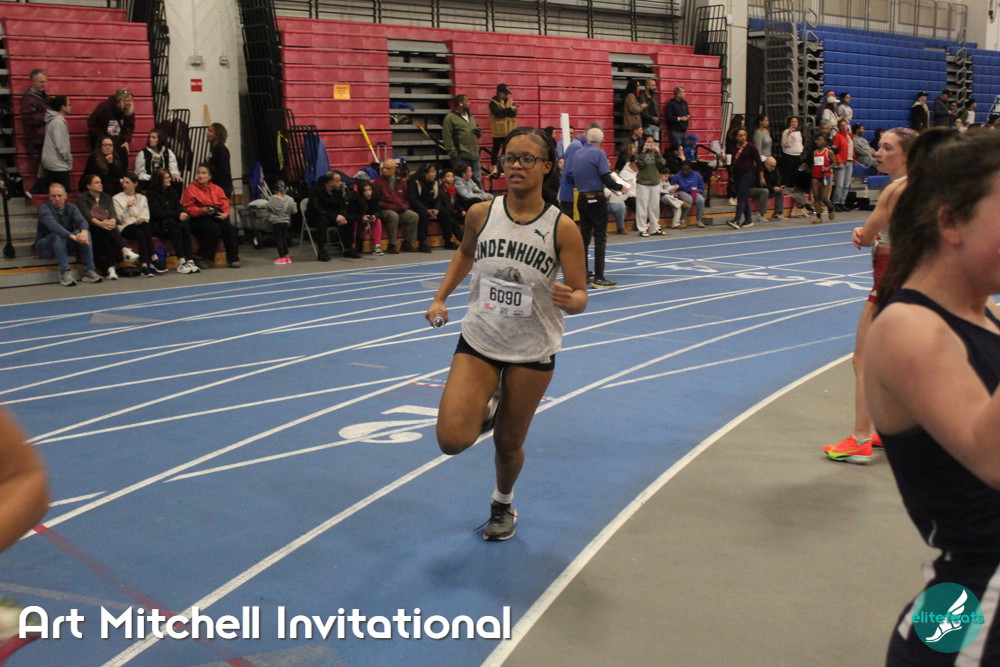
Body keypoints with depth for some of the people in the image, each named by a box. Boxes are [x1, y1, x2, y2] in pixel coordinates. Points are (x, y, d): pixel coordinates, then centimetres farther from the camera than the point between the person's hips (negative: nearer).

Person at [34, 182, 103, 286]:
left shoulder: (71, 208, 4)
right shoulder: (44, 208, -11)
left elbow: (82, 221, -17)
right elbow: (53, 225, -31)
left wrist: (83, 232, -42)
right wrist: (72, 236, -46)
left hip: (65, 245, 4)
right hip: (45, 246, -4)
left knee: (86, 233, -21)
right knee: (58, 236, -36)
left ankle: (89, 271, -30)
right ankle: (65, 273, -45)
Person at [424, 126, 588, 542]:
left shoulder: (562, 228, -13)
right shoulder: (481, 214, -6)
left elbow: (580, 296, -9)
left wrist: (569, 300, -33)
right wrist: (440, 297, 7)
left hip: (532, 352, -1)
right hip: (478, 341, 2)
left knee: (508, 444, 12)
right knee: (452, 440, -14)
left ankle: (503, 504, 45)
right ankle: (488, 409, 22)